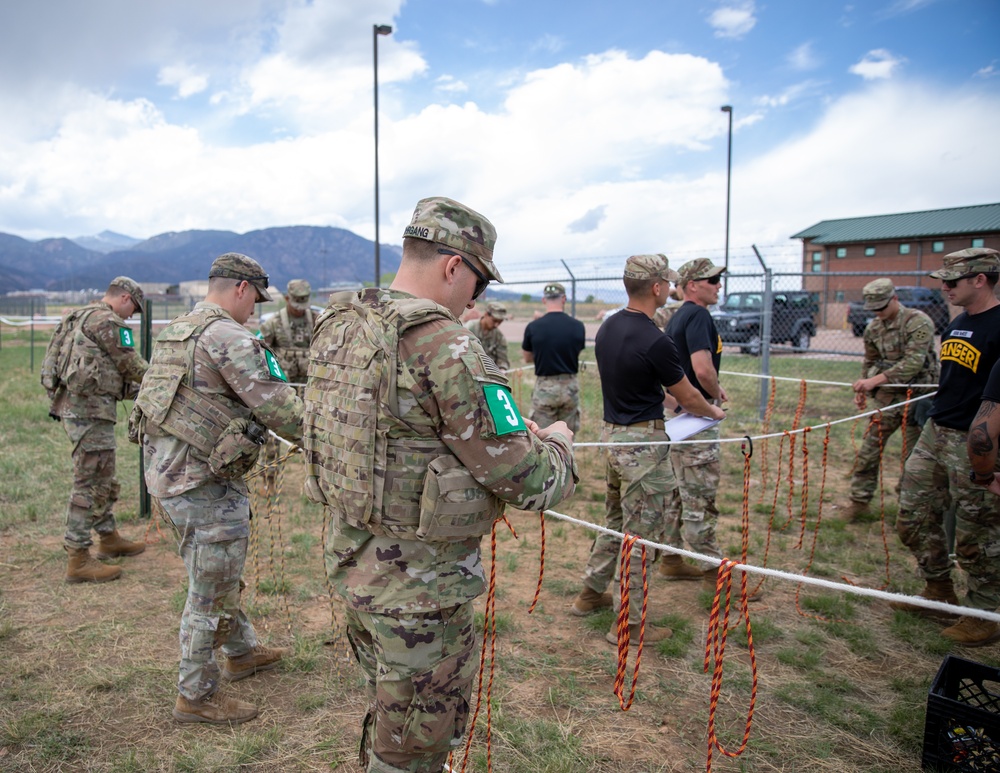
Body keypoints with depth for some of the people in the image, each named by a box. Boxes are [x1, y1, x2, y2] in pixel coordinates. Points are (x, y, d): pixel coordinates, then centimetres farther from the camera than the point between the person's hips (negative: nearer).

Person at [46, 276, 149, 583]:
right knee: (90, 483, -6)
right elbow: (132, 365, -9)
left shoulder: (82, 317, 20)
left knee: (104, 479, 20)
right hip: (90, 409, -11)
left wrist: (139, 388, 20)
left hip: (80, 407, 11)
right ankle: (78, 559, -1)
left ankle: (108, 537, 32)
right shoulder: (107, 320, -12)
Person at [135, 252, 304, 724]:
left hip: (169, 471, 10)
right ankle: (196, 696, 20)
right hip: (205, 482, -10)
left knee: (221, 575, 24)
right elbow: (275, 405, -21)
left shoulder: (174, 331, 12)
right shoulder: (228, 337, -19)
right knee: (211, 591, 5)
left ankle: (240, 653, 43)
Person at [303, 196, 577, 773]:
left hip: (350, 562, 8)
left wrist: (512, 434, 12)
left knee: (387, 714, 30)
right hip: (420, 586, -8)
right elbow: (528, 484, -20)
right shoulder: (447, 346, -24)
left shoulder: (337, 329, 2)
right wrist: (557, 443, 2)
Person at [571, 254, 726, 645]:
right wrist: (714, 412, 15)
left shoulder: (607, 328, 4)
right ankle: (628, 623, 14)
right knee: (641, 533, 3)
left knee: (615, 520, 23)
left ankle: (591, 592, 36)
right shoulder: (655, 341, -21)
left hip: (611, 434, 8)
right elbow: (687, 397, -7)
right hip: (643, 442, -8)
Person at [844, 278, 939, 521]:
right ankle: (860, 500, 15)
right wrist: (861, 390, 5)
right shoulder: (873, 328, 7)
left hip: (916, 397, -5)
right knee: (869, 450, 4)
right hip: (886, 397, 6)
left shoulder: (918, 322, -14)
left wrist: (876, 380, -31)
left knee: (915, 456, 1)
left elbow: (913, 363, -24)